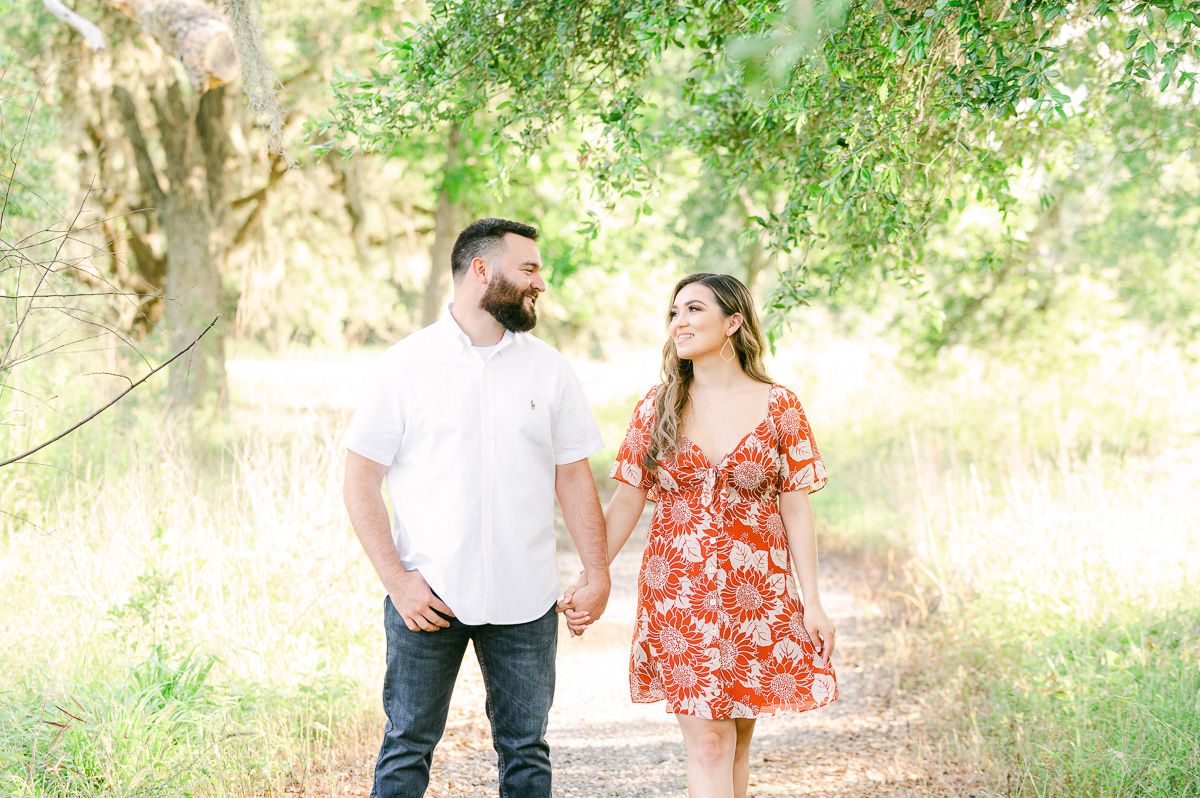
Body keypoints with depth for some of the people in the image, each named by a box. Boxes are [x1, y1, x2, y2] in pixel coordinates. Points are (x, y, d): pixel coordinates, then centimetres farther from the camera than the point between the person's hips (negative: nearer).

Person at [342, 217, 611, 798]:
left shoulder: (548, 368, 7)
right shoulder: (407, 364, -2)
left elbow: (573, 476, 10)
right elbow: (360, 480, -3)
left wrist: (598, 574, 0)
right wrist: (398, 581, -11)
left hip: (524, 601, 3)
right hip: (427, 598, -3)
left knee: (525, 751, 9)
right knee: (407, 748, 2)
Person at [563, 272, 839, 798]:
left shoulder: (777, 406, 1)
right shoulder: (657, 407, 4)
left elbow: (795, 507, 1)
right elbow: (625, 503, 5)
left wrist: (813, 604, -3)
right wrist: (588, 582, -4)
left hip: (756, 595, 0)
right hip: (678, 594, 0)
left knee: (737, 741, 7)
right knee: (707, 744, -6)